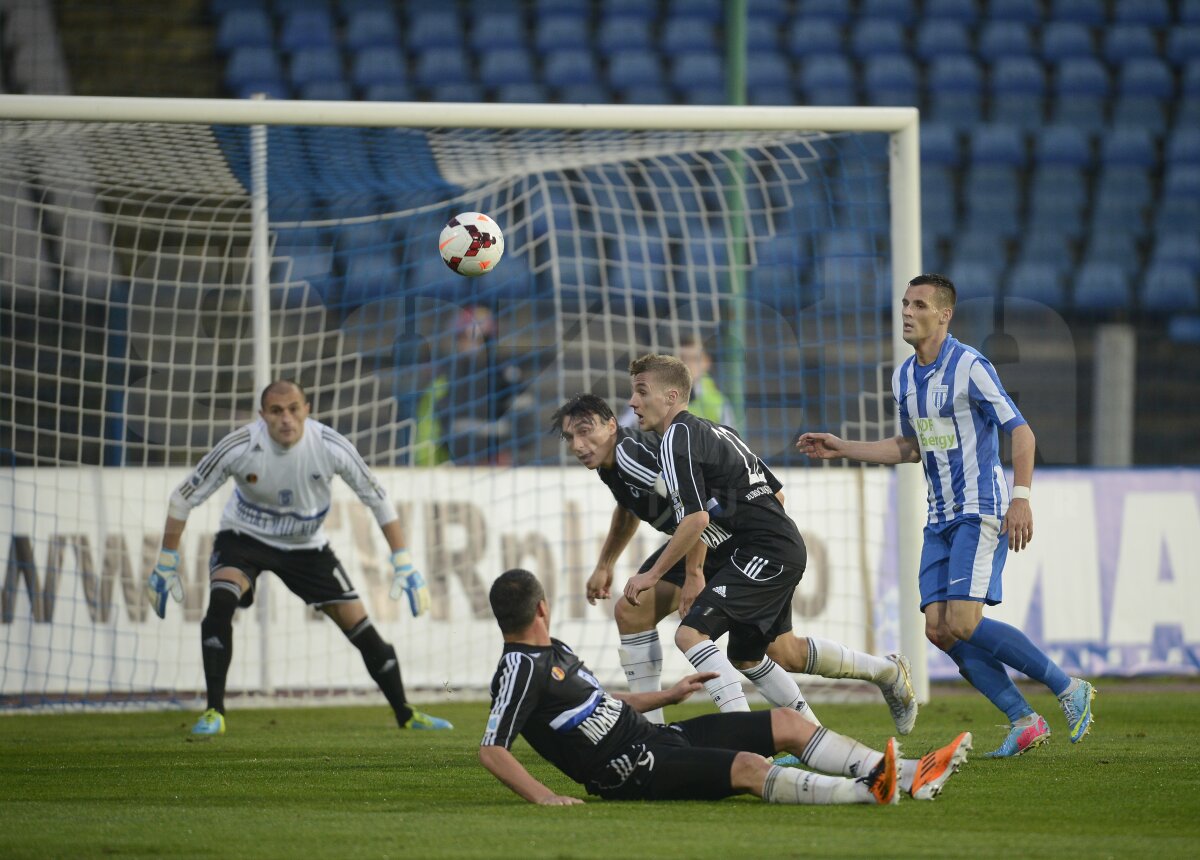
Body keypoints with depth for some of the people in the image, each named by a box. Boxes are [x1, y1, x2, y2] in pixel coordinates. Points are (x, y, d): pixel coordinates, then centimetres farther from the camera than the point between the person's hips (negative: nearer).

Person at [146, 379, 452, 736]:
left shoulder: (330, 446, -23)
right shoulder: (239, 447, -27)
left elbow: (377, 498, -10)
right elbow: (184, 497, -14)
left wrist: (404, 565, -12)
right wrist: (166, 563, -13)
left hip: (307, 545, 2)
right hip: (244, 536, -2)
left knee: (358, 624, 0)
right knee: (221, 600, -31)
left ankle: (405, 714, 19)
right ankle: (214, 712, -27)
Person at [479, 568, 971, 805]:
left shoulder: (552, 653, 17)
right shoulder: (521, 669, -14)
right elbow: (491, 750, -21)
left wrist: (668, 696, 33)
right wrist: (542, 796, -33)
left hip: (654, 738, 11)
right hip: (632, 771, -11)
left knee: (786, 723, 3)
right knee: (748, 767, -31)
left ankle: (910, 779, -6)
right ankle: (873, 794, -48)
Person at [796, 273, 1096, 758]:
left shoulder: (970, 367, -12)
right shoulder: (904, 377, 12)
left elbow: (1021, 432, -13)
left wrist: (1020, 497, -24)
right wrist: (841, 449, 20)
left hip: (981, 513, -8)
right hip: (940, 518, 8)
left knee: (963, 623, -19)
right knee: (938, 629, -5)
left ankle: (1068, 689, -5)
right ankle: (1024, 722, 1)